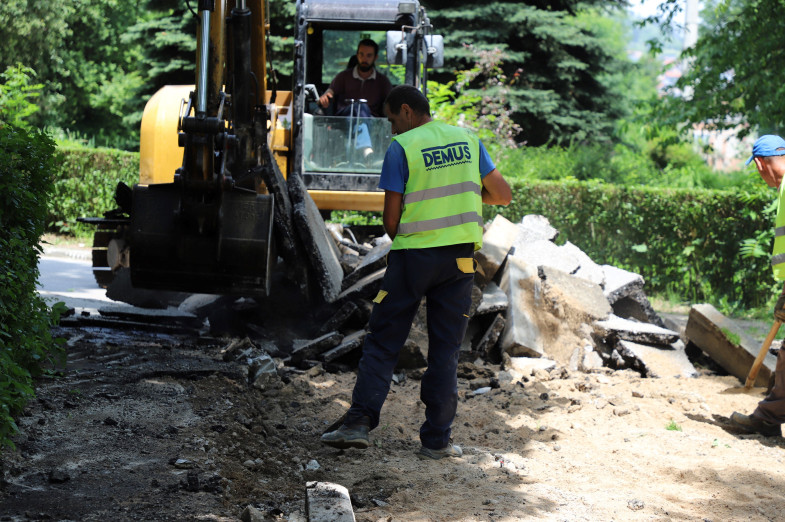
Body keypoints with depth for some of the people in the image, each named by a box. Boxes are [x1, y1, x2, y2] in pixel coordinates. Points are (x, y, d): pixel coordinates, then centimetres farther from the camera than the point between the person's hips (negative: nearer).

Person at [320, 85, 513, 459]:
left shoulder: (401, 148, -6)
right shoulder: (467, 140, 7)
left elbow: (391, 218, -6)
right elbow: (503, 194, 10)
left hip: (413, 256, -3)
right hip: (460, 256, 4)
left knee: (382, 342, 6)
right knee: (445, 348, 8)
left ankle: (359, 423, -1)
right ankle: (436, 440, 8)